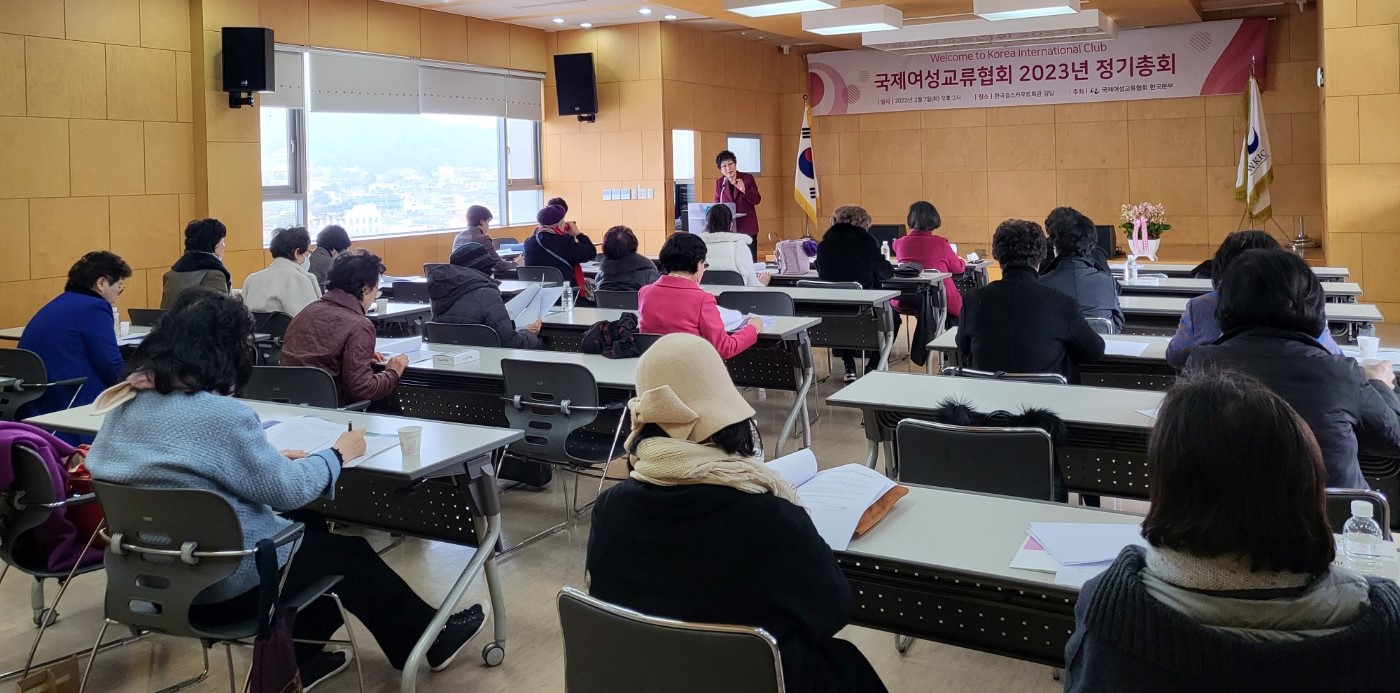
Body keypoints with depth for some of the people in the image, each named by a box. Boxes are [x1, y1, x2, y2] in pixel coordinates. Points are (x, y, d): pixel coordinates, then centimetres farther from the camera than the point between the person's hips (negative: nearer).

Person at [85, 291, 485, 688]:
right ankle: (432, 641, 31)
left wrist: (268, 458, 11)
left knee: (312, 534, 25)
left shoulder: (126, 400, 0)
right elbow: (288, 490, -17)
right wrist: (338, 454, 0)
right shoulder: (220, 415, -26)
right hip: (221, 584, -8)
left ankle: (299, 660, 34)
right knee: (349, 552, 14)